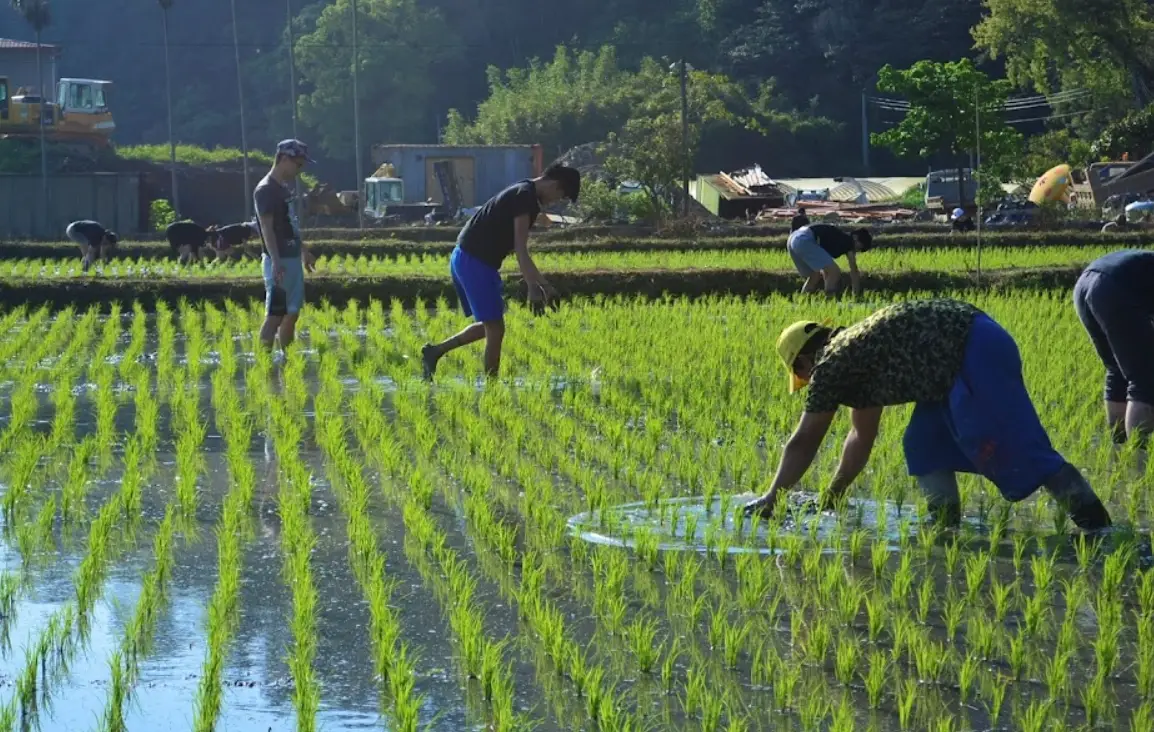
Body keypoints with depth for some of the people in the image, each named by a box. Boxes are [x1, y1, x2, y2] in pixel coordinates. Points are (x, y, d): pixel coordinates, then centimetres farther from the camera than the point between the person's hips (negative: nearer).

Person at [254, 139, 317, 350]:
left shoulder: (286, 188, 14)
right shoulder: (266, 190, -15)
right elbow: (267, 229, -21)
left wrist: (304, 250, 28)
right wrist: (276, 262, -28)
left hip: (293, 258, 10)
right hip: (278, 262, -10)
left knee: (292, 313, 12)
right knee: (275, 315, -9)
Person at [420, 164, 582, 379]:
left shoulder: (523, 194, 17)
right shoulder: (526, 196, -14)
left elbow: (517, 248, 25)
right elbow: (520, 249, -19)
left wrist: (540, 281, 26)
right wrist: (533, 287, -19)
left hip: (464, 258, 10)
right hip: (475, 262, -10)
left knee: (490, 326, 19)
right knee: (495, 329, -5)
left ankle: (435, 351, 20)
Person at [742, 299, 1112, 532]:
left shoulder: (831, 365, -1)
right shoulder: (857, 356, 26)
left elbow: (803, 444, 4)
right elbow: (862, 437, 34)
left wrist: (770, 499, 13)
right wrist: (833, 495, 37)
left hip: (976, 356, -10)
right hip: (971, 356, 10)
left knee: (1011, 449, -14)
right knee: (924, 445, 13)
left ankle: (1094, 521, -17)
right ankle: (946, 524, 6)